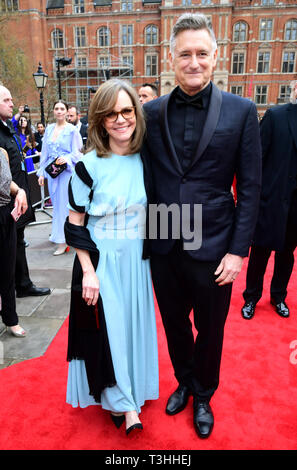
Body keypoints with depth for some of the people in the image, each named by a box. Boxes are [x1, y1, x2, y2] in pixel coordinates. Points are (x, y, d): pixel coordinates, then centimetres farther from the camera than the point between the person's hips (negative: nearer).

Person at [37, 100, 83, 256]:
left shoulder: (72, 130, -2)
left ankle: (62, 242, 0)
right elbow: (45, 153, 15)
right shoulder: (49, 129, 12)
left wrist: (66, 158, -23)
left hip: (67, 171, -5)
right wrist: (42, 172, 12)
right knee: (56, 204, 10)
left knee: (63, 204, -5)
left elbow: (76, 153, -3)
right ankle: (58, 234, 23)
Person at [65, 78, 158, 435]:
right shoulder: (89, 165, -12)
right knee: (107, 330, 6)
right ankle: (123, 402, 30)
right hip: (101, 262, -4)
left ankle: (127, 396, 41)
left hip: (137, 260, 4)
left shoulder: (145, 160, 0)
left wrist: (151, 256, 6)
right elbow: (75, 222, -9)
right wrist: (88, 271, -13)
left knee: (134, 324, 16)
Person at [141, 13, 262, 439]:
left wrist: (238, 250, -9)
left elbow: (250, 188, -5)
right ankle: (184, 382, 49)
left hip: (212, 247, -2)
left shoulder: (241, 111, -5)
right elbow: (144, 177, 5)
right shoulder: (152, 112, 1)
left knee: (209, 331, 16)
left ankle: (203, 396, 44)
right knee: (175, 324, 21)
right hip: (163, 246, 2)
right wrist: (145, 233, 1)